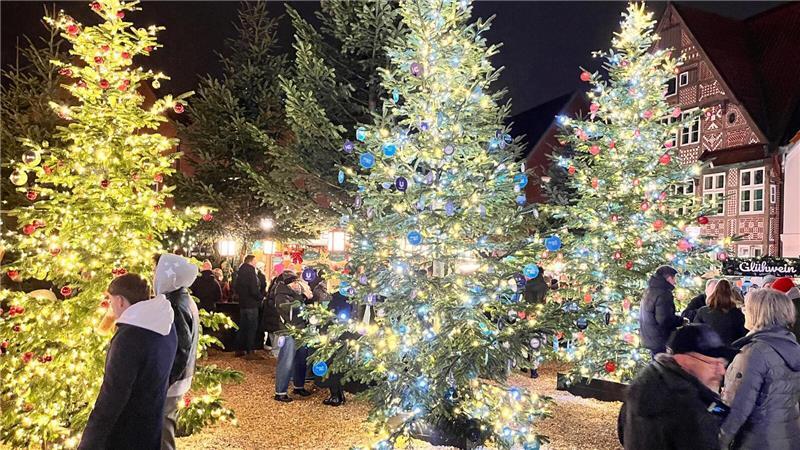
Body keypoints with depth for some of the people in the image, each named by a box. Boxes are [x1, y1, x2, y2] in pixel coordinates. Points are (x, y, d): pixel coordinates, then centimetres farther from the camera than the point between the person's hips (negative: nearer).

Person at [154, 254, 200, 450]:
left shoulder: (175, 306, -23)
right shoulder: (184, 300, 7)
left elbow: (180, 351, -25)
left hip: (168, 382, -9)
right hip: (177, 378, 9)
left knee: (161, 432, 4)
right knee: (166, 426, 22)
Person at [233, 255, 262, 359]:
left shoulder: (240, 272, 10)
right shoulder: (250, 272, -16)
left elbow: (235, 287, 17)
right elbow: (254, 290, -21)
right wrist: (260, 297, -6)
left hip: (242, 303, 8)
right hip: (251, 304, -8)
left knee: (242, 327, 16)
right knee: (252, 328, -3)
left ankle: (239, 350, 22)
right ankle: (250, 352, -2)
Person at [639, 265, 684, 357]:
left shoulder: (649, 292, 11)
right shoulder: (663, 294, -19)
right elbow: (664, 319, -25)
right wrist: (681, 321, -10)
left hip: (650, 339, 10)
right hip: (661, 341, -10)